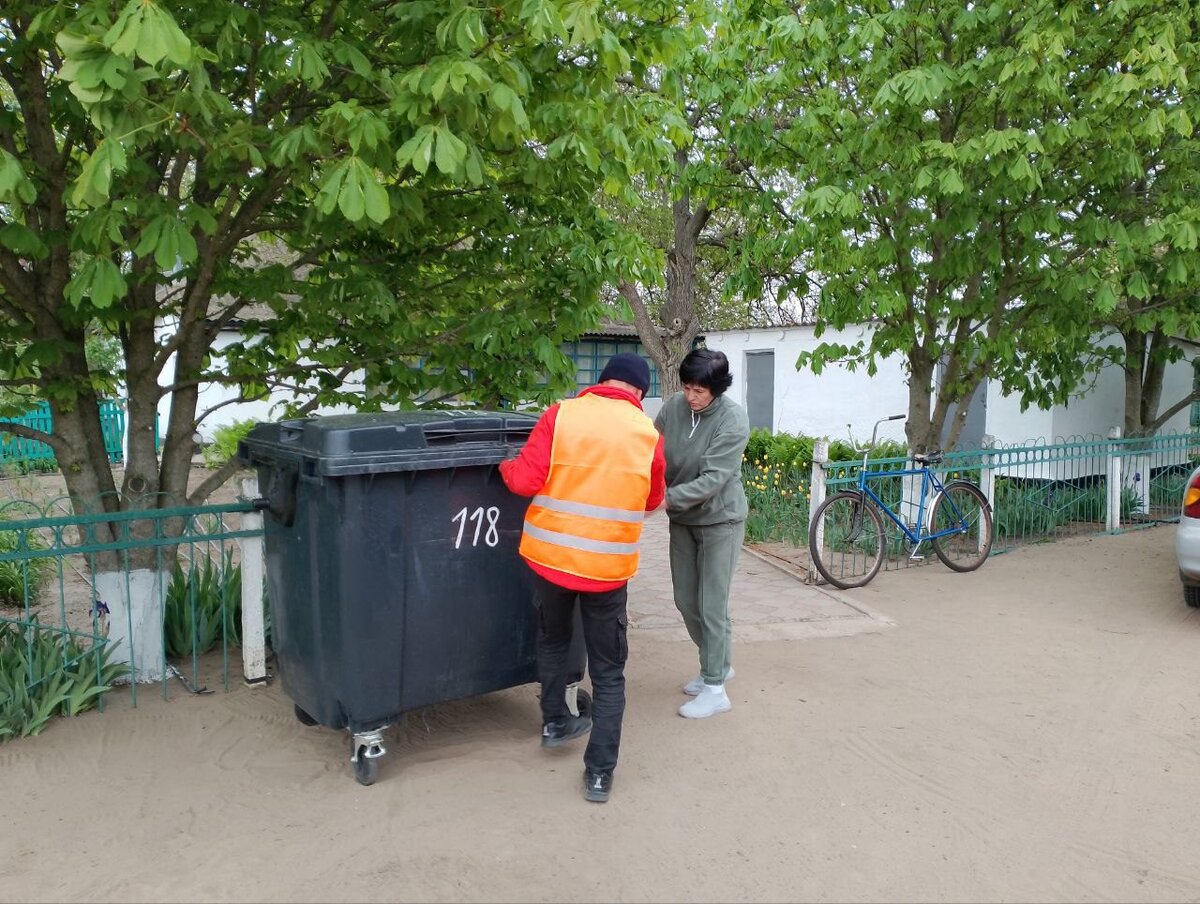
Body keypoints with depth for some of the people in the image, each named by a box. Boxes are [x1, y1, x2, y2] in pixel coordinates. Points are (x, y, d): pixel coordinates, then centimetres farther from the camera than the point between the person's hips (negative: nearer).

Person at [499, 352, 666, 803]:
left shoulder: (560, 415, -6)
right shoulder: (648, 433, -2)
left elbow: (526, 480, -10)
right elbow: (653, 502, 10)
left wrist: (506, 466, 12)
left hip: (550, 554, 1)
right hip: (607, 565, -1)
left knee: (552, 640, 28)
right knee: (608, 671, 12)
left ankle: (554, 722, 42)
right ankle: (599, 771, 13)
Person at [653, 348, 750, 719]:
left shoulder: (733, 419, -22)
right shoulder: (672, 407, -9)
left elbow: (713, 479, -27)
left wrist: (667, 498, -34)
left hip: (720, 520, -6)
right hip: (682, 520, 6)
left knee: (712, 605, -2)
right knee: (686, 601, 14)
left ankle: (715, 689, 11)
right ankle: (717, 665, 34)